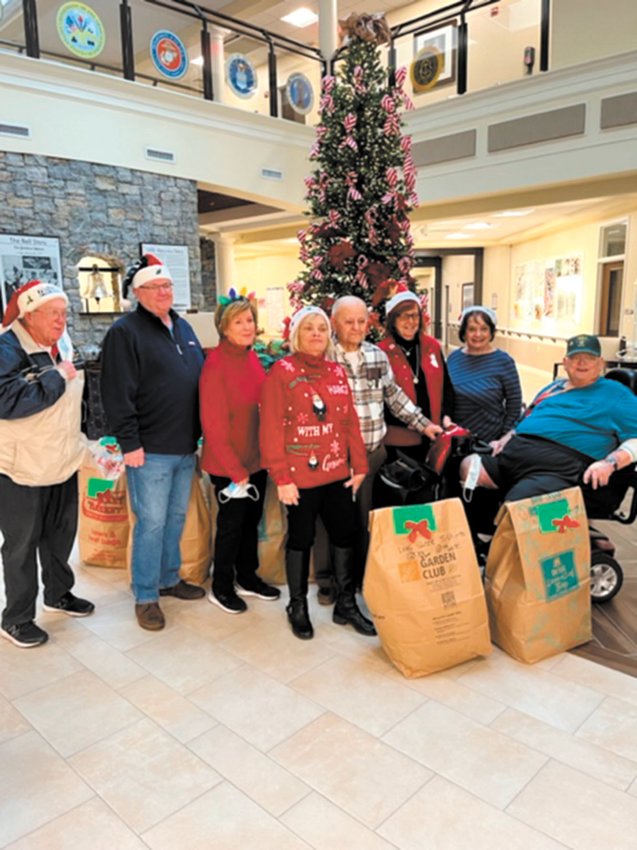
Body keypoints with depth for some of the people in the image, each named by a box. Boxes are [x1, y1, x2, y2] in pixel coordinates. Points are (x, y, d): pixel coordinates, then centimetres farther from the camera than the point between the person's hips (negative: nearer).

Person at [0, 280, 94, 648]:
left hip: (62, 461, 7)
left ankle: (59, 593, 40)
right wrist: (56, 378, -24)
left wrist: (82, 438, 17)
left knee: (61, 534, 20)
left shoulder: (62, 345, 8)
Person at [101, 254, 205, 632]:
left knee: (177, 517, 17)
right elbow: (118, 394, -15)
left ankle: (169, 578, 34)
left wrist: (201, 433, 12)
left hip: (186, 447, 7)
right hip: (151, 450, -7)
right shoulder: (125, 332, -9)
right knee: (152, 522, 1)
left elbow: (202, 376, 18)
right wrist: (130, 443, -18)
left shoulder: (183, 327, 13)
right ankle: (146, 596, 16)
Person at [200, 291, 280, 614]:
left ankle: (247, 577, 38)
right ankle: (221, 587, 28)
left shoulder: (252, 357, 4)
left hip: (256, 459, 7)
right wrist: (235, 470, -16)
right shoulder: (217, 363, -17)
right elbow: (213, 424, -18)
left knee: (252, 520, 18)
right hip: (228, 464, -7)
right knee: (231, 524, 8)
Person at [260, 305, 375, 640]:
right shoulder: (282, 371, -8)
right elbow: (272, 428, -12)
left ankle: (345, 604, 28)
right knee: (301, 538, 8)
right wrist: (281, 477, -15)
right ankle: (297, 607, 27)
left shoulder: (337, 372, 9)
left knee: (345, 534, 11)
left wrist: (359, 466, 6)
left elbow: (350, 422, 10)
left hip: (337, 473, 5)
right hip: (300, 475, -5)